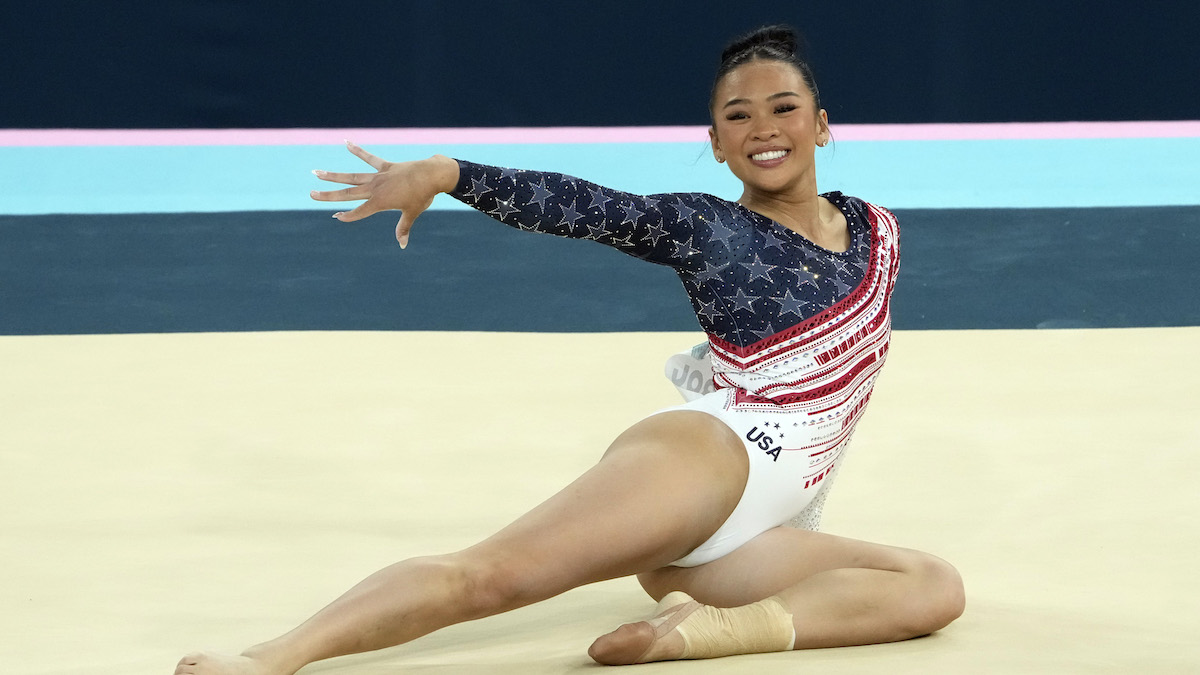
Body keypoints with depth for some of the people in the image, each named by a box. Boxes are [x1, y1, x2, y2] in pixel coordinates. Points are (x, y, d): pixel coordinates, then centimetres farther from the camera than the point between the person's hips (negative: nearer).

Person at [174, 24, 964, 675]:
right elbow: (574, 205, -5)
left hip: (757, 534, 5)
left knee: (934, 588, -20)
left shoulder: (877, 232, 18)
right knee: (489, 574, -28)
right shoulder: (706, 229, 5)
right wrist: (445, 173, -19)